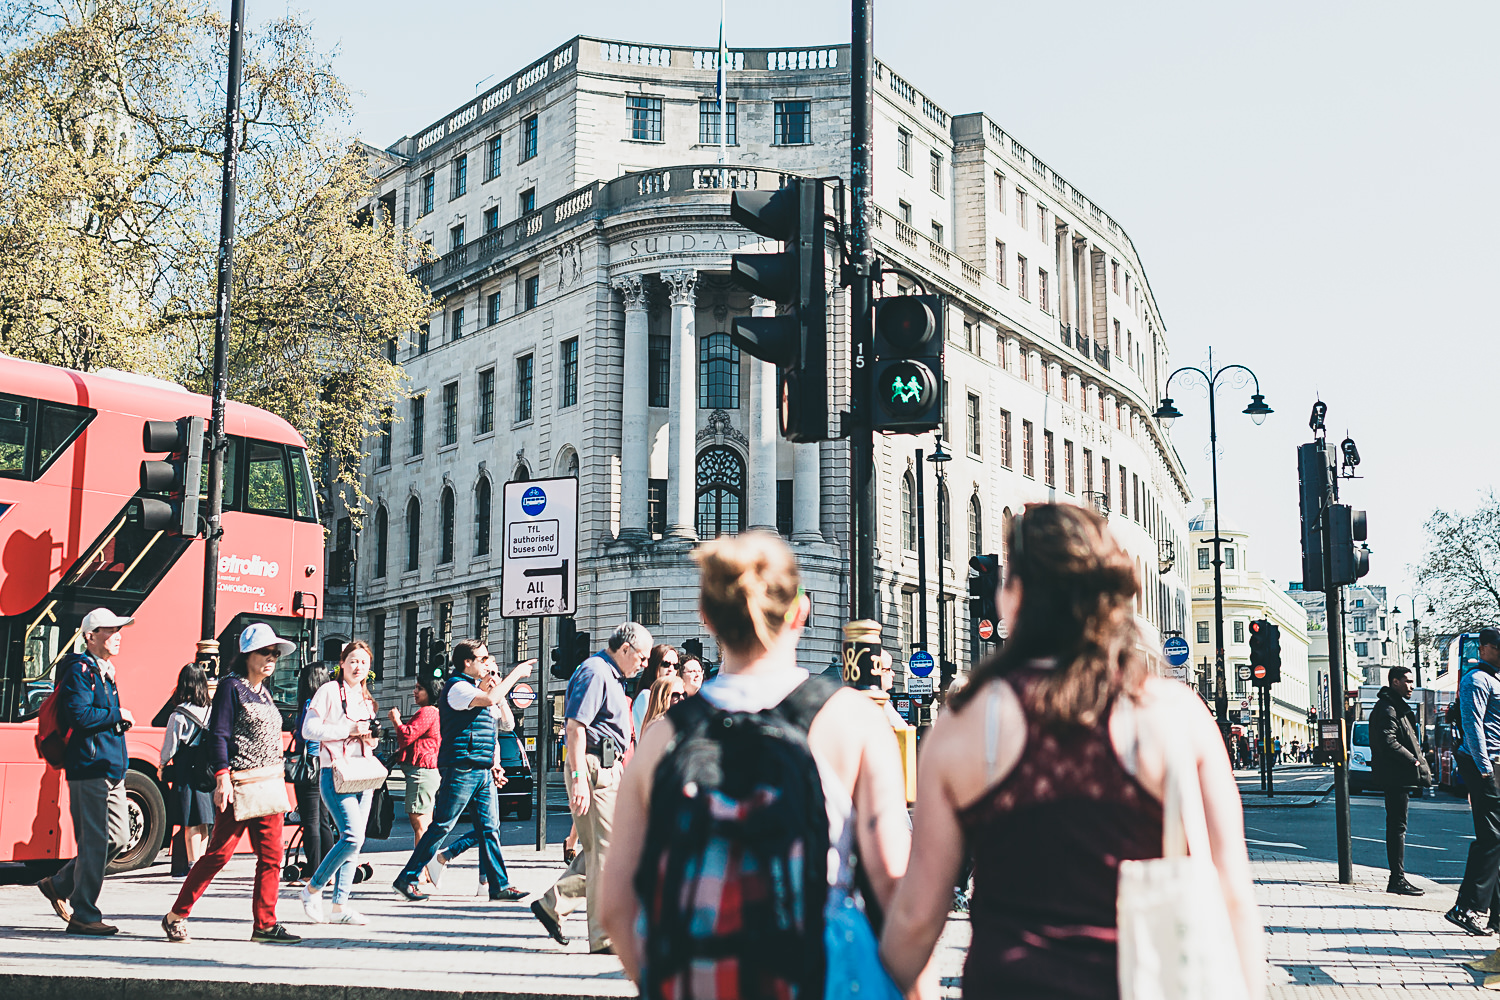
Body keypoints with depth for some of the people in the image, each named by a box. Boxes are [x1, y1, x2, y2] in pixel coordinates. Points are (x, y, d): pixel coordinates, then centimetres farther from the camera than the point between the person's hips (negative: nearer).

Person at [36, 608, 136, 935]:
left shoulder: (105, 673, 20)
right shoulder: (80, 671, -10)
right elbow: (79, 714, -22)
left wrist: (119, 721, 9)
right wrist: (118, 715, -11)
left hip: (111, 770, 10)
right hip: (89, 769, -10)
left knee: (118, 836, 11)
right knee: (94, 841, -6)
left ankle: (59, 885, 25)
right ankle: (83, 915, 3)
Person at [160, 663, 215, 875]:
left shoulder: (179, 715, -11)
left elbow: (170, 745, -5)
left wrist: (162, 766, 13)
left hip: (186, 772, -4)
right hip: (208, 774, 4)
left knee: (191, 823, 0)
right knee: (203, 822, 11)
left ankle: (193, 865, 2)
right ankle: (201, 861, 17)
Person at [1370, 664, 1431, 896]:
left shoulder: (1397, 706, 21)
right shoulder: (1387, 708, -13)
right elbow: (1388, 742, -22)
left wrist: (1418, 762, 10)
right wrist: (1413, 761, -17)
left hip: (1399, 776, 11)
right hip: (1395, 775, -11)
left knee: (1396, 826, 12)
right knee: (1397, 826, -8)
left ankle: (1397, 878, 16)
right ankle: (1397, 879, -7)